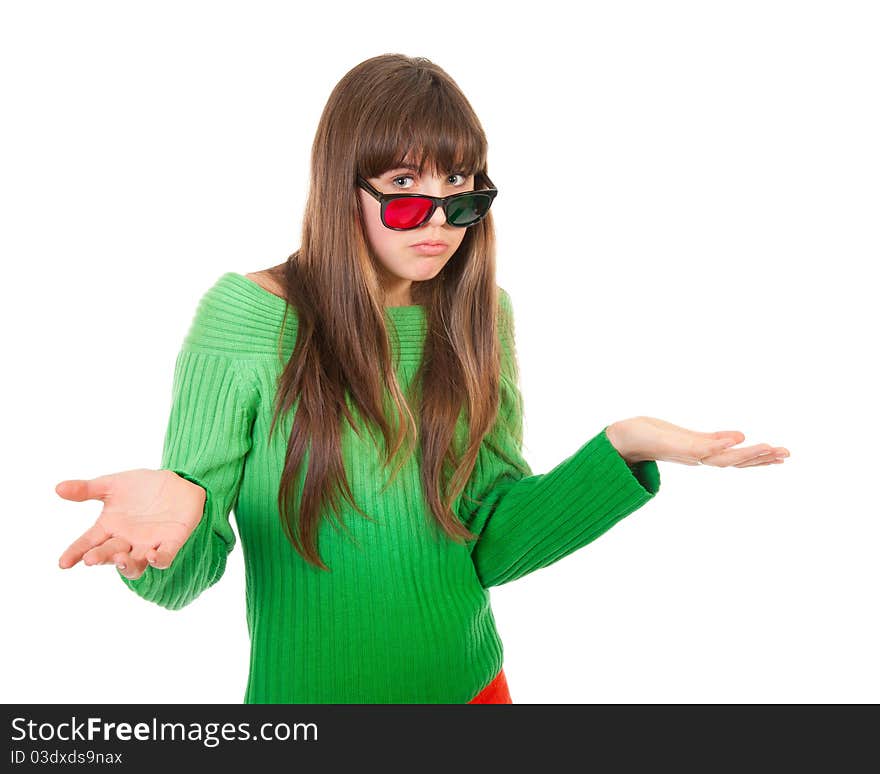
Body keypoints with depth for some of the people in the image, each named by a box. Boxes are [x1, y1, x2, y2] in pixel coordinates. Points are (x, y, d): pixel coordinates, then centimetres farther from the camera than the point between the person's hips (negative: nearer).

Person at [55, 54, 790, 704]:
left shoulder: (481, 317, -5)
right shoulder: (248, 315, -17)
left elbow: (490, 546, -6)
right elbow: (183, 576, -14)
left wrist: (620, 449, -18)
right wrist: (174, 509, -35)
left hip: (469, 682, 3)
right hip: (306, 687, -2)